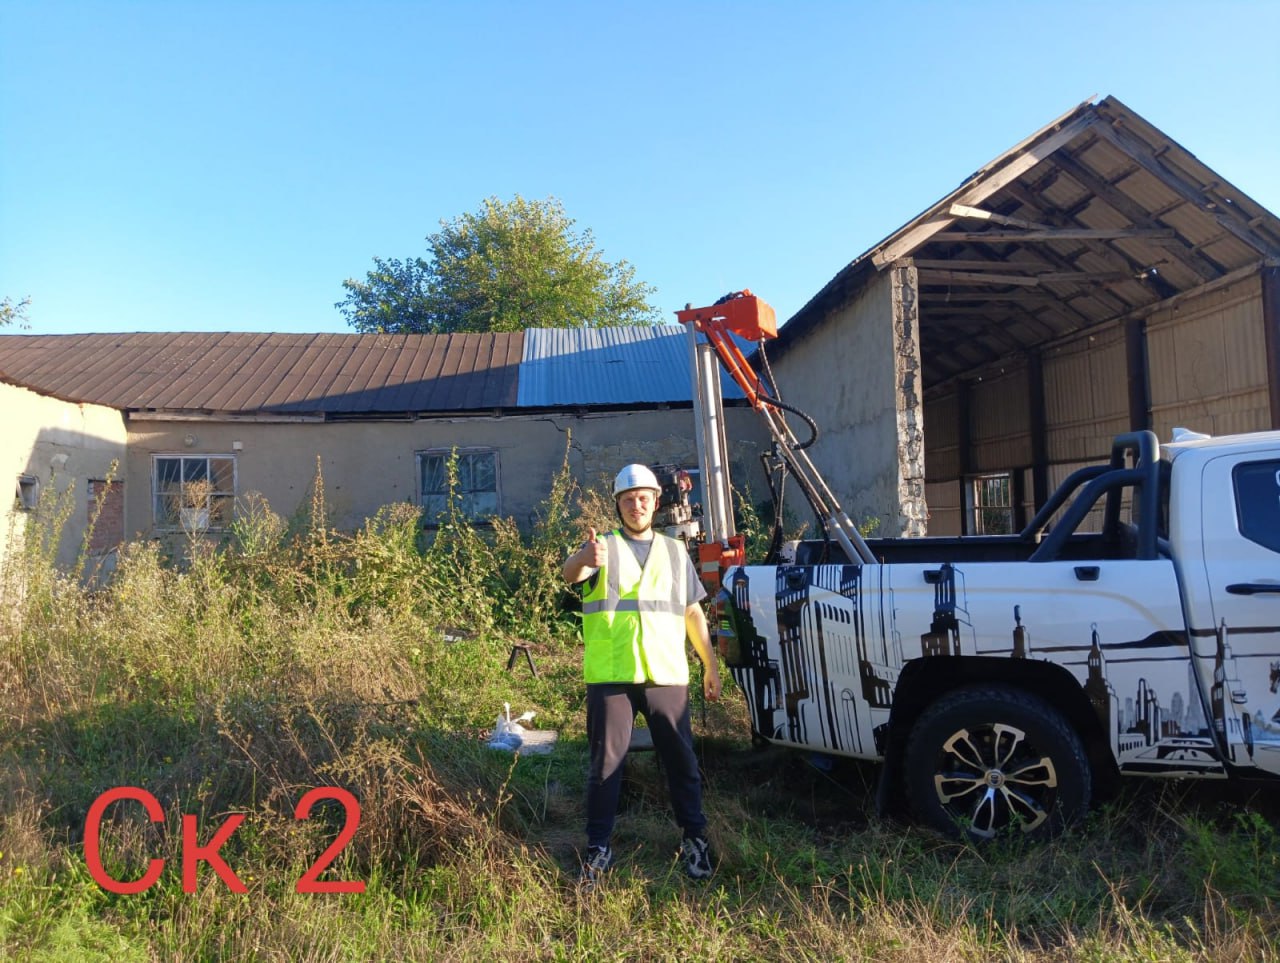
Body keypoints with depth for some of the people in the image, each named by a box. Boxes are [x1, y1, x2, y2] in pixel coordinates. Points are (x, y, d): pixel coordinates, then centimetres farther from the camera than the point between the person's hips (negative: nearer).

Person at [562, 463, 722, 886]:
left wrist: (710, 666, 15)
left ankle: (695, 838, 23)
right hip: (610, 676, -2)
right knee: (606, 762, 3)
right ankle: (598, 847, 15)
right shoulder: (602, 546, 4)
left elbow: (693, 613, 19)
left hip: (667, 676, 2)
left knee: (681, 759, 8)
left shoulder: (675, 552, 14)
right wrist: (585, 559, -44)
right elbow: (571, 572, -20)